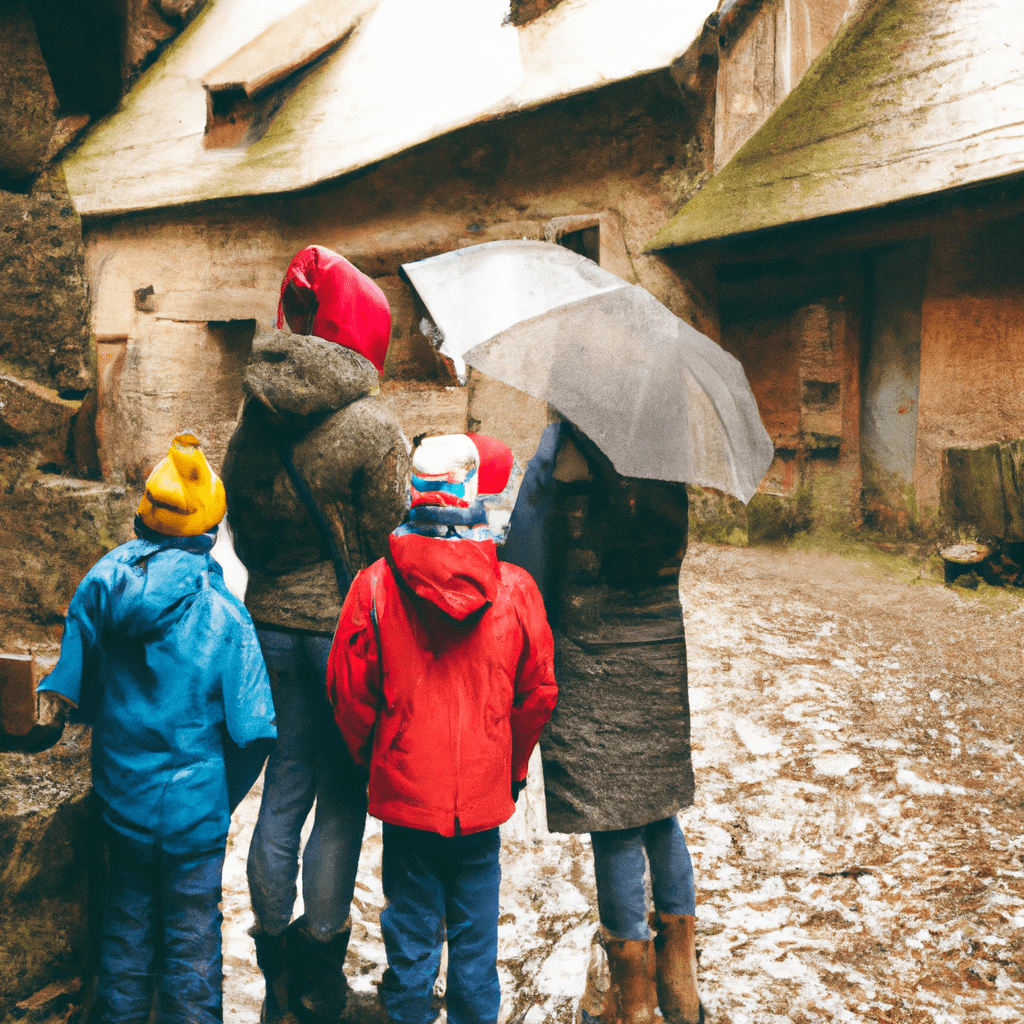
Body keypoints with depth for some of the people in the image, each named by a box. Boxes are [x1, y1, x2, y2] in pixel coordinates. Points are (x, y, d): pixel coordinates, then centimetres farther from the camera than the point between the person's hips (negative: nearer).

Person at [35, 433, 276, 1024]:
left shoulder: (100, 584, -7)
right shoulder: (222, 612, -17)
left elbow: (76, 696, 2)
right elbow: (248, 728, -14)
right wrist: (227, 797, 2)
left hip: (120, 794, 4)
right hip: (194, 806, -4)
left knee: (127, 923, 21)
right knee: (192, 937, 11)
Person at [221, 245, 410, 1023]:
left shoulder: (253, 424, 4)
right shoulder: (372, 427, -15)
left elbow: (244, 532, 11)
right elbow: (391, 543, -14)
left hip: (271, 623, 6)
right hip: (347, 628, -6)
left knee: (283, 791, 15)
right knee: (342, 799, 6)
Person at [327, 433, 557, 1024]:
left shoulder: (375, 586, -13)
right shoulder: (515, 588, -10)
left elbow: (348, 694, -5)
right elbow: (539, 692, 0)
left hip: (405, 794, 0)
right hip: (485, 796, 1)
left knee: (411, 931, 16)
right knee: (476, 931, 16)